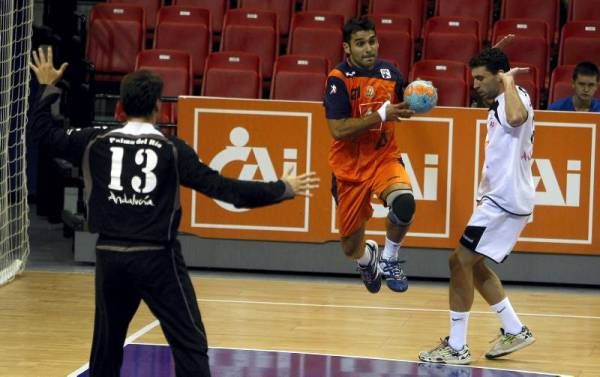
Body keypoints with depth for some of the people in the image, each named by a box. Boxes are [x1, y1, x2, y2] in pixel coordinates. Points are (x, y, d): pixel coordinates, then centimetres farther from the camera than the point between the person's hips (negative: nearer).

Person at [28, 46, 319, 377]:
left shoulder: (95, 143, 0)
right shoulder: (172, 150, -7)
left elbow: (43, 131, 11)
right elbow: (220, 187, -12)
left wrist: (48, 88, 26)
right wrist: (283, 189, -8)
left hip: (110, 256, 4)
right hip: (156, 259, -4)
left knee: (106, 344, 17)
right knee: (190, 345, -3)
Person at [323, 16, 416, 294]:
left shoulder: (390, 73, 0)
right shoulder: (338, 79, -14)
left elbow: (401, 108, 19)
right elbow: (338, 130, -22)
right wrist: (381, 116, -26)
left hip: (384, 158, 2)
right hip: (349, 167, -2)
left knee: (404, 202, -33)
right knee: (351, 248, 8)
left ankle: (389, 261, -6)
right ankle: (368, 257, 48)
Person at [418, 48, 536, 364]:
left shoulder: (514, 98, -16)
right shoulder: (499, 105, 17)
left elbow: (516, 118, -42)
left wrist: (509, 81, -28)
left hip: (505, 200, -11)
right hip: (500, 197, 11)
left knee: (461, 262, -9)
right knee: (474, 265, 18)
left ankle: (457, 347, -4)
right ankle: (514, 331, 22)